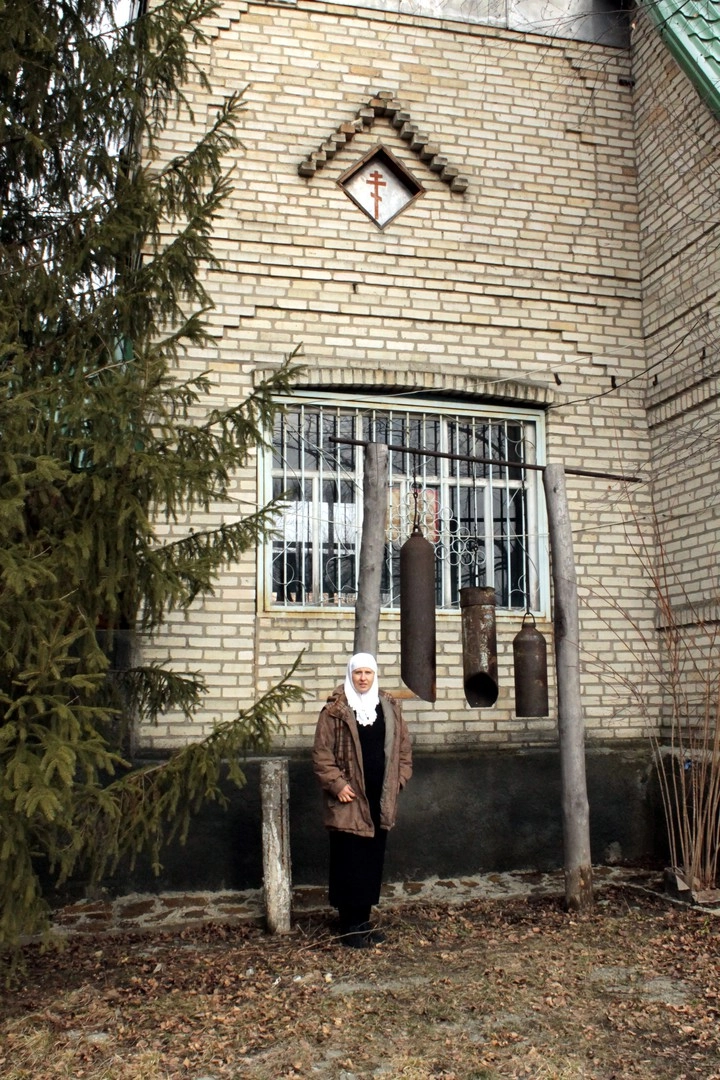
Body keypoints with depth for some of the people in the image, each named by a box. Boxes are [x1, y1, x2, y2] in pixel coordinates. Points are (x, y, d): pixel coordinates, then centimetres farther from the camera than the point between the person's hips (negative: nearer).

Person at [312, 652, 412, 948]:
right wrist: (337, 785, -14)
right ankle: (350, 926, 9)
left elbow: (403, 748, 13)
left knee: (373, 859, 11)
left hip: (380, 798, 5)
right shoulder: (335, 710, -6)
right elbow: (322, 752, -7)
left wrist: (398, 780, 5)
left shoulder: (390, 707, 8)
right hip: (348, 800, -5)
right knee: (349, 861, -1)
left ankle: (363, 920, 23)